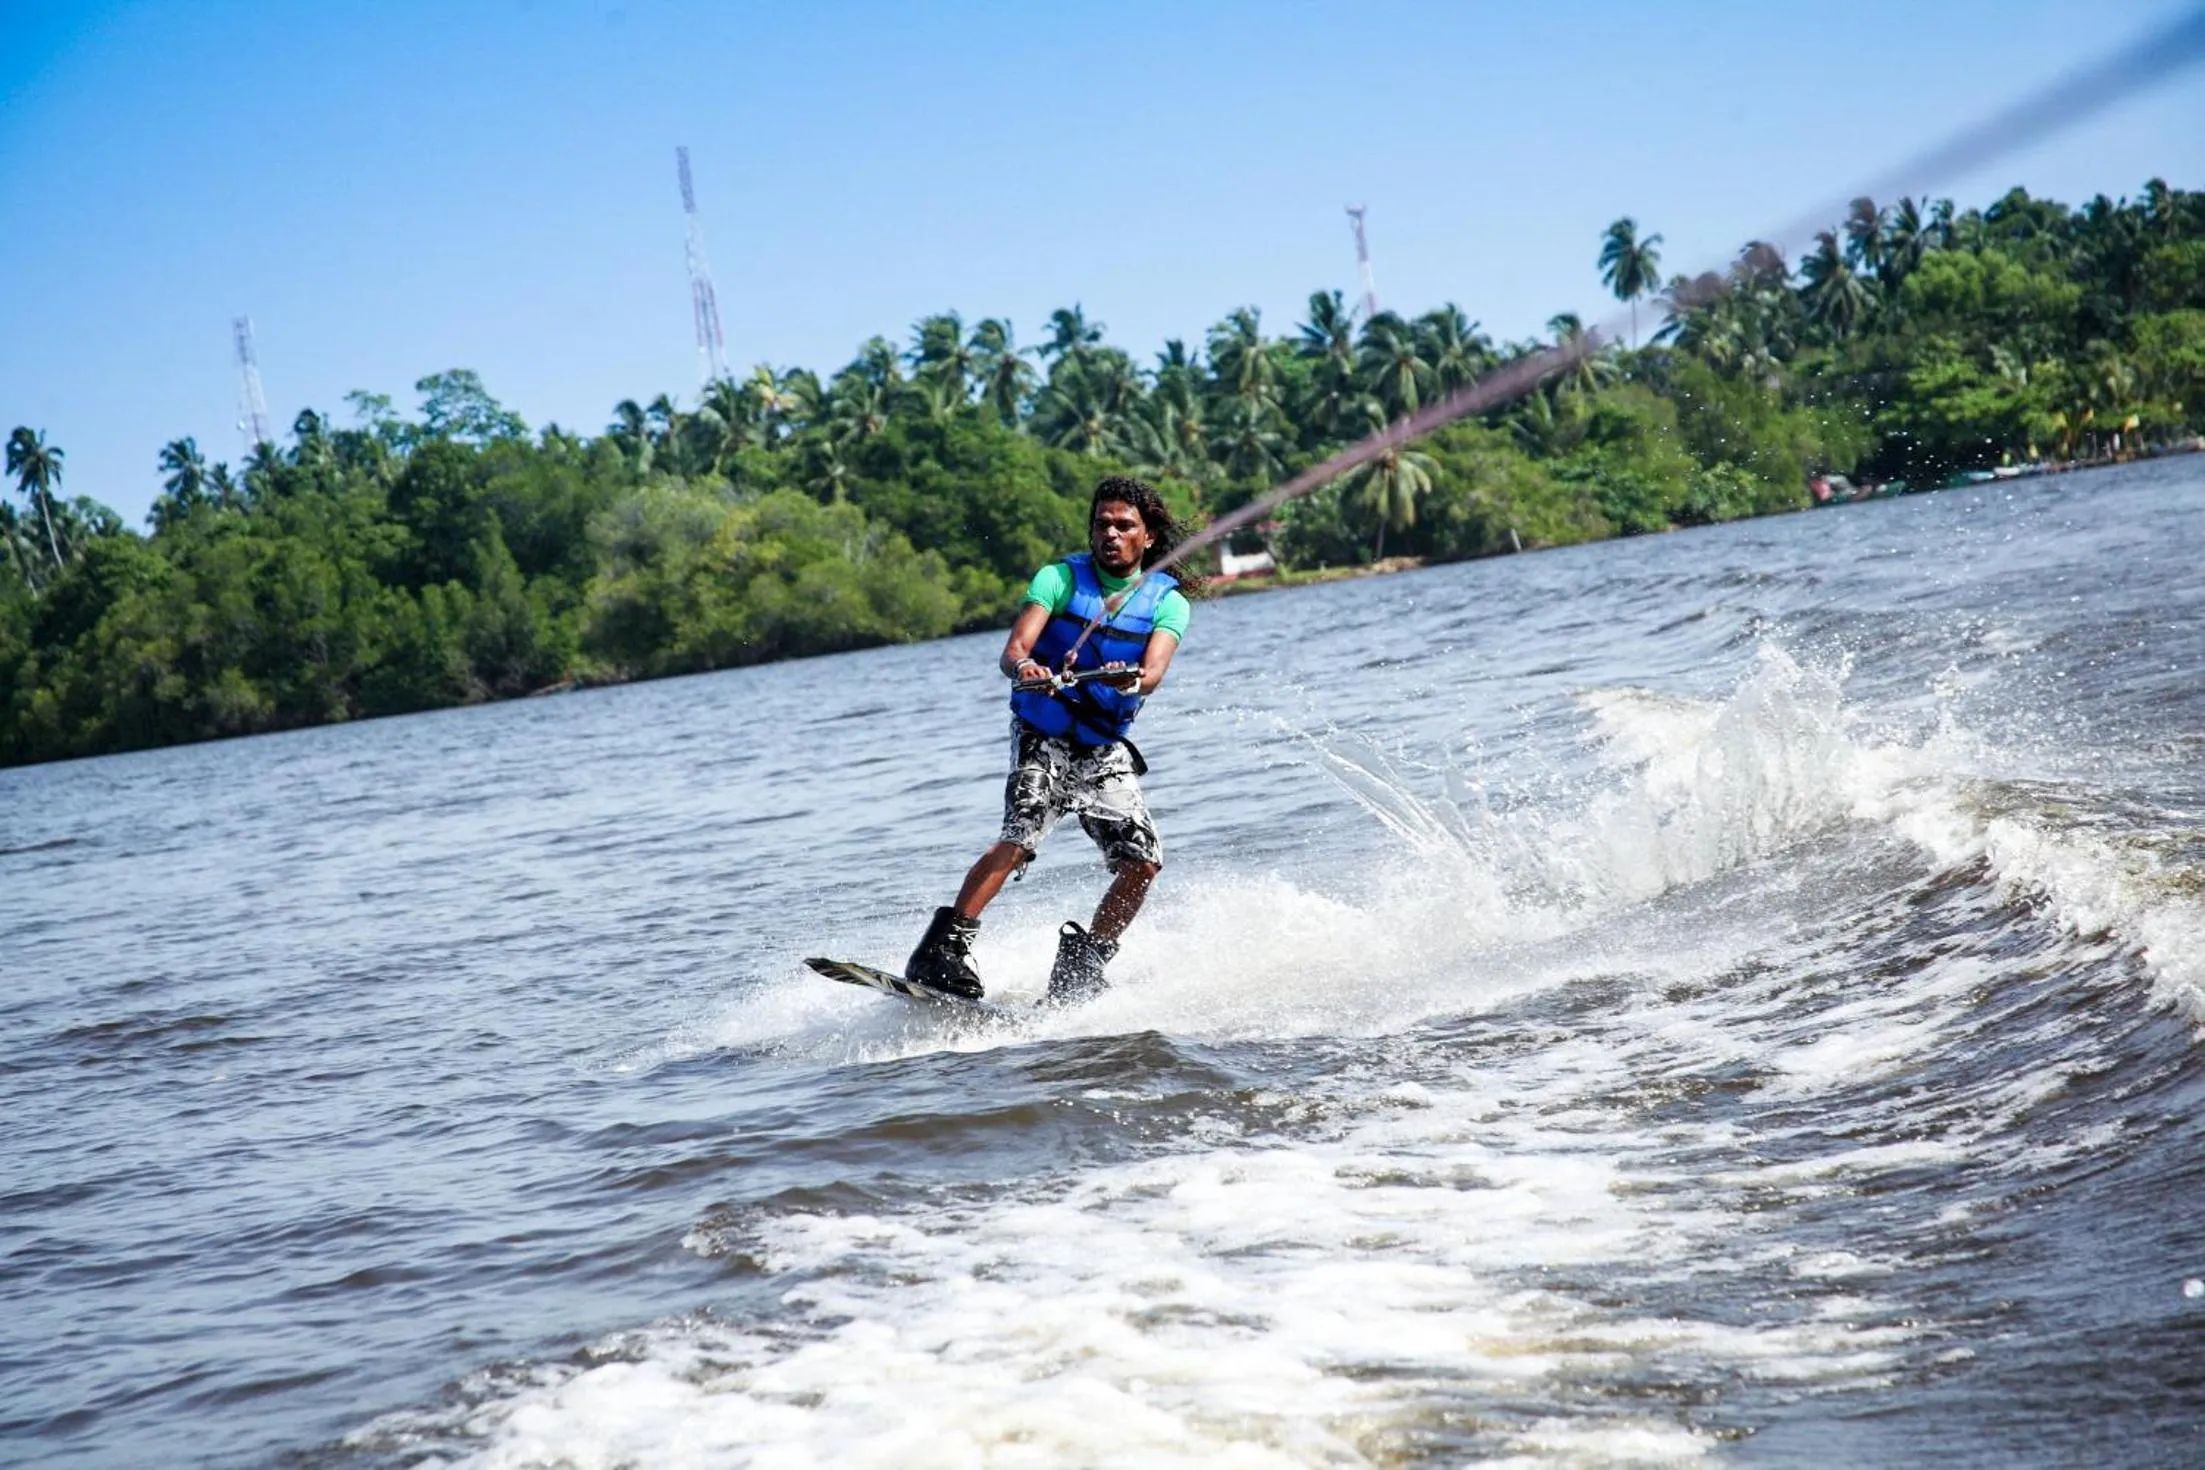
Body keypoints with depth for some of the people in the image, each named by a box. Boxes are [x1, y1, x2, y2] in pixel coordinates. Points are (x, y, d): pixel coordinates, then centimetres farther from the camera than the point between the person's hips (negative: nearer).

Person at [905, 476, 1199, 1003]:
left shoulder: (1168, 602, -1)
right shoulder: (1060, 578, -5)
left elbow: (1154, 672, -18)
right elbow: (1013, 649, -18)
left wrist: (1133, 679, -42)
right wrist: (1024, 668, -42)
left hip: (1107, 749, 3)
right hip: (1043, 737, -3)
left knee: (1142, 861, -11)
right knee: (1021, 836, -26)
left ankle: (1082, 966, 5)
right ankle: (941, 951, -30)